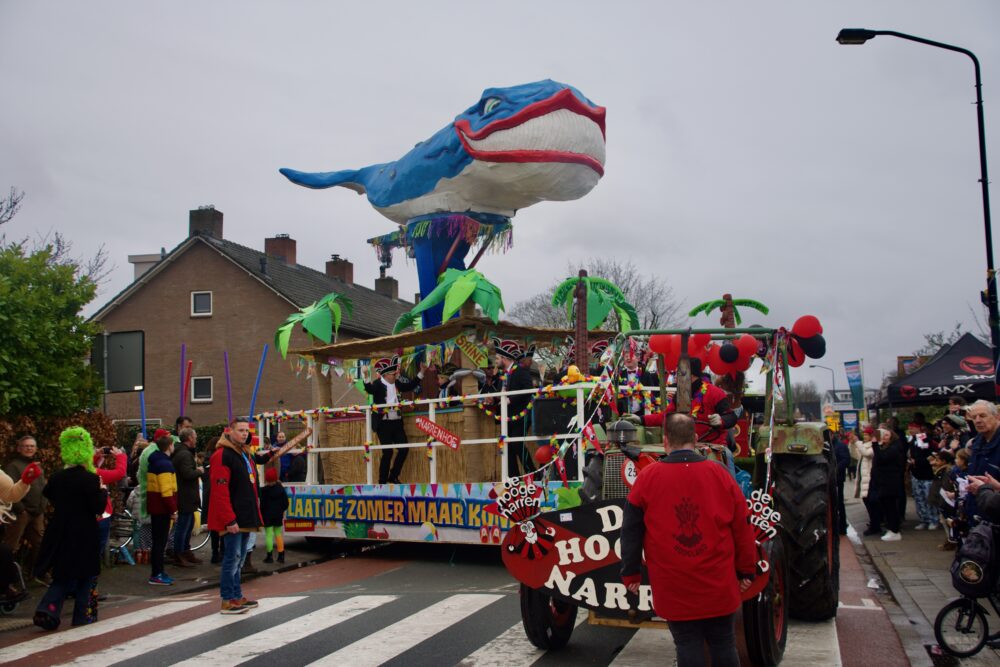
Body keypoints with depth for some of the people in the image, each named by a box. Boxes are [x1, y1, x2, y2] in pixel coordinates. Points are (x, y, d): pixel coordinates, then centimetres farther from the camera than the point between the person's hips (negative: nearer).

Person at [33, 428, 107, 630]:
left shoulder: (56, 478, 1)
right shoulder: (90, 479, -17)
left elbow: (47, 495, 17)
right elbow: (98, 507, -17)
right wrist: (103, 490, -2)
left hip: (60, 534, 5)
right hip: (83, 536, -5)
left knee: (63, 576, 17)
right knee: (85, 575, 10)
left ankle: (46, 610, 1)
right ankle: (82, 616, 15)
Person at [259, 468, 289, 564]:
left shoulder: (264, 490, -10)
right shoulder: (281, 488, 2)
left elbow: (262, 504, -10)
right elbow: (285, 502, 4)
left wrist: (261, 515, 1)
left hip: (267, 516, -4)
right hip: (278, 515, 4)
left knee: (269, 535, -1)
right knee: (278, 534, 10)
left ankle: (270, 556, -2)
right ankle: (281, 556, 10)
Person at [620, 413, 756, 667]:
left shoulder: (647, 477, -7)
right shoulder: (720, 474, -3)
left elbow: (631, 532, -1)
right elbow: (742, 529, 3)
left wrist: (630, 573, 9)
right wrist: (746, 571, 15)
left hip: (674, 589, -1)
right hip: (719, 587, 1)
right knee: (724, 646, 14)